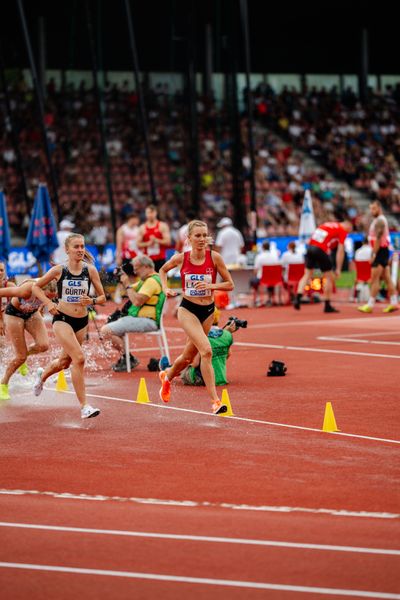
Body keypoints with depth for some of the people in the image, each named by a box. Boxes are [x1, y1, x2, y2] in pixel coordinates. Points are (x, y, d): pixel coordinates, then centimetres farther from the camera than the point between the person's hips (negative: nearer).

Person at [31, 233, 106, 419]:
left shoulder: (90, 270, -2)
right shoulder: (59, 270, -6)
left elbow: (102, 297, 3)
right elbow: (36, 287, 7)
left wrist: (92, 301, -19)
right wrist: (48, 303, -8)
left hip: (82, 321, 4)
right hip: (62, 319, -4)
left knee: (65, 361, 19)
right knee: (79, 358, -20)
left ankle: (43, 375, 54)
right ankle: (84, 406, -17)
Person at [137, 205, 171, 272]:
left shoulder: (163, 226, 0)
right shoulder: (142, 228, 7)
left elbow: (168, 242, -6)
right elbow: (138, 244, 5)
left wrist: (156, 240, -20)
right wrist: (148, 243, -12)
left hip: (160, 259, -2)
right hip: (147, 260, 2)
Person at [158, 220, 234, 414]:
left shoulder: (214, 257, -8)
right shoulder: (180, 258, -8)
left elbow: (230, 284, -4)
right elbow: (163, 270, 14)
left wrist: (211, 285, -19)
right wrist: (165, 288, -2)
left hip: (208, 311, 3)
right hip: (187, 310, -3)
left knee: (188, 357, 16)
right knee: (206, 350, -23)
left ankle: (167, 376, 49)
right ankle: (215, 400, -21)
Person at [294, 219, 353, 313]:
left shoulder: (328, 224, 26)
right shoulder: (342, 231, 7)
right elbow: (340, 251, 1)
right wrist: (338, 269, 3)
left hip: (310, 247, 6)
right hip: (320, 250, -6)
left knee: (307, 275, 12)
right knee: (329, 278, 7)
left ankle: (297, 298, -5)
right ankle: (327, 306, 10)